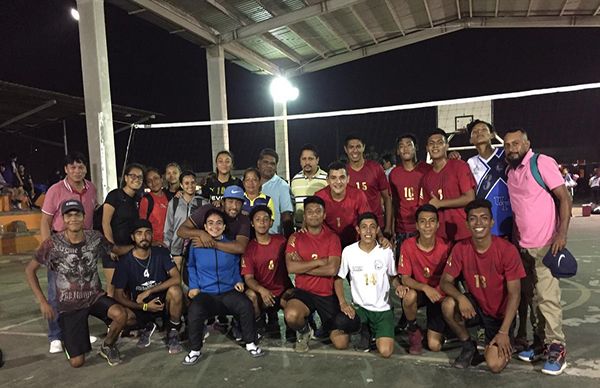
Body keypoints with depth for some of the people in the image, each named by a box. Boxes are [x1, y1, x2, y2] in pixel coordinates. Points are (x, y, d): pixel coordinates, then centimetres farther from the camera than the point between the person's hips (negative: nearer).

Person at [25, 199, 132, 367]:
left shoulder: (95, 237, -8)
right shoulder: (53, 243, -13)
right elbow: (29, 270, -1)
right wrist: (42, 301, -6)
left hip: (95, 296, 1)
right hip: (69, 304, -1)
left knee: (121, 314, -32)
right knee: (77, 362, -5)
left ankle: (107, 346, 2)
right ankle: (69, 341, 33)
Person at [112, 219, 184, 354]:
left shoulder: (161, 253, -9)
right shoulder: (125, 262, -9)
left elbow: (176, 278, -20)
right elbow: (118, 295, -9)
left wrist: (148, 291, -23)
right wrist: (145, 306, -20)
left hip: (163, 301, -1)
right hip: (140, 306, 2)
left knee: (175, 290, -33)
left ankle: (173, 332, -5)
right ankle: (147, 327, 9)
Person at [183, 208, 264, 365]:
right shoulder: (196, 245, 3)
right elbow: (191, 267, 17)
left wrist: (238, 281, 7)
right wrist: (193, 286, 6)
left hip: (229, 292, 1)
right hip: (205, 294, -1)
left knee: (246, 305, -28)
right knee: (194, 311, -32)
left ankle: (250, 343, -3)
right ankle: (195, 350, -7)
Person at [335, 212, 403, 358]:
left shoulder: (386, 251, -5)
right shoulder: (348, 251, -8)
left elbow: (393, 276, 10)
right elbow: (338, 279, 2)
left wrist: (398, 285, -13)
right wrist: (343, 303, -12)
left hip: (383, 308, 0)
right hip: (359, 307, 1)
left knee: (385, 351, -20)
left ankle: (374, 330, 17)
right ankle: (364, 329, 12)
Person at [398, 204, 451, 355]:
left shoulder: (445, 246, -17)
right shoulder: (408, 245, -17)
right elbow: (405, 279, -16)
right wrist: (425, 287, -33)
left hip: (439, 294, 0)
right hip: (419, 290, 1)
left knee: (434, 345, -12)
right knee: (409, 296, -37)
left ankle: (440, 328, 25)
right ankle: (414, 331, -6)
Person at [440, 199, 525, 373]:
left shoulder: (507, 250, -20)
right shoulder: (461, 248, -11)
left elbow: (514, 294, -16)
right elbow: (445, 282, -9)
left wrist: (504, 332, -20)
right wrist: (461, 297, -32)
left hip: (501, 314, -2)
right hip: (476, 306, 3)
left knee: (495, 365, -19)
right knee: (448, 305, -29)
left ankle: (505, 345, 18)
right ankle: (468, 346, 0)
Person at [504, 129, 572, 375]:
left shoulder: (542, 163, -8)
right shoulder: (511, 172, 11)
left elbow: (564, 198, -11)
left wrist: (562, 233, -19)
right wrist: (514, 238, 11)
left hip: (545, 244, -6)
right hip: (523, 245, 6)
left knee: (547, 297, -4)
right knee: (535, 297, 12)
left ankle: (556, 348, 9)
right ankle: (541, 342, 23)